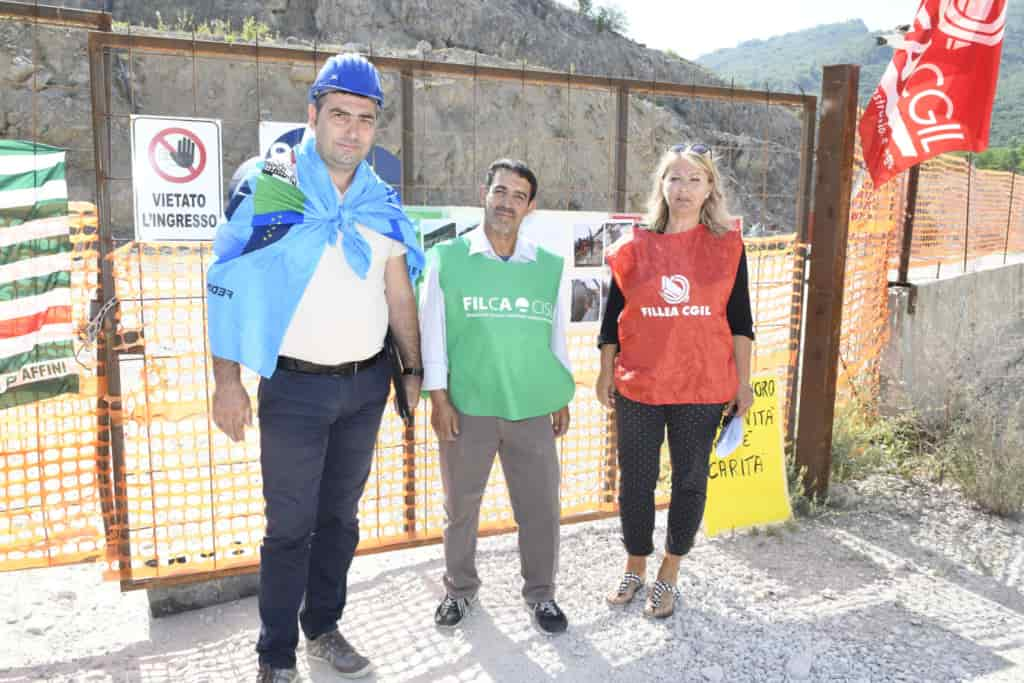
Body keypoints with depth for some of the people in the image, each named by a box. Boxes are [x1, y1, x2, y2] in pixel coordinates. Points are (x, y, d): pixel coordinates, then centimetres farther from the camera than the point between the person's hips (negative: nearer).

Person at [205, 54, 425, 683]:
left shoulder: (382, 200, 5)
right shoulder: (268, 186, -8)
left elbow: (399, 292, 11)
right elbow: (227, 283, -8)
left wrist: (413, 368, 12)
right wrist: (227, 380, -12)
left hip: (368, 383, 4)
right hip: (296, 386, -4)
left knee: (341, 516, 15)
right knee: (290, 526, 3)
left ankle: (324, 627, 34)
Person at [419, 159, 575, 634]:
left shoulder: (549, 266, 4)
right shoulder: (447, 258, -3)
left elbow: (558, 334, 11)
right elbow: (432, 330, -1)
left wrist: (562, 400, 11)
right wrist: (438, 398, -5)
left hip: (533, 408, 2)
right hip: (466, 407, -1)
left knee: (540, 506, 9)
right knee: (461, 504, 13)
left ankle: (541, 594, 30)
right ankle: (459, 589, 35)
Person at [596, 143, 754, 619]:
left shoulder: (727, 246, 1)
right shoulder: (635, 246, 2)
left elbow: (739, 320, 4)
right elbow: (612, 317, 7)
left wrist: (743, 381, 2)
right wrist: (605, 373, 6)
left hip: (703, 387, 0)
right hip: (638, 386, 1)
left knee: (690, 481, 10)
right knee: (635, 481, 9)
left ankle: (669, 576, 28)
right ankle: (635, 569, 30)